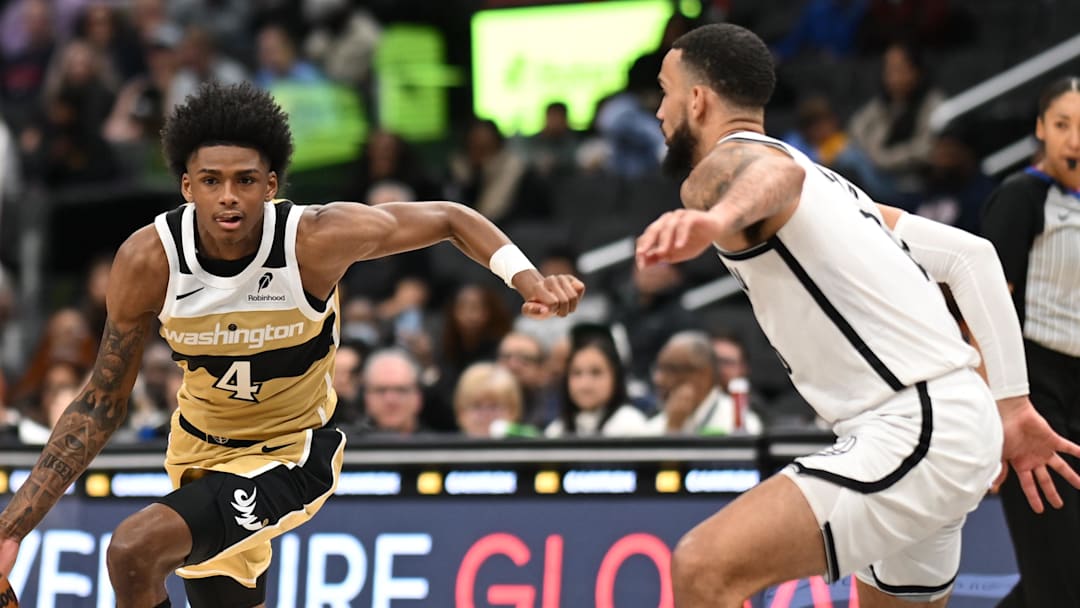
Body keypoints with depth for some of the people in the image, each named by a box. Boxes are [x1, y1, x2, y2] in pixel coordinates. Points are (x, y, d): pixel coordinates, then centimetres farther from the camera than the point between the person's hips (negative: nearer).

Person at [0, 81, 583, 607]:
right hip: (198, 448, 4)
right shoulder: (148, 260, -20)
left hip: (290, 455, -4)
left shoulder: (319, 238, -26)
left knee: (135, 549, -27)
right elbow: (102, 403, -8)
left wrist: (529, 281, -29)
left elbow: (450, 218, -10)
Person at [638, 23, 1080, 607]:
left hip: (912, 433, -10)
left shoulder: (723, 165, -5)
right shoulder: (823, 183, 24)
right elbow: (969, 254, 20)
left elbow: (777, 173, -32)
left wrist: (718, 217, -55)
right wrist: (1011, 406, 18)